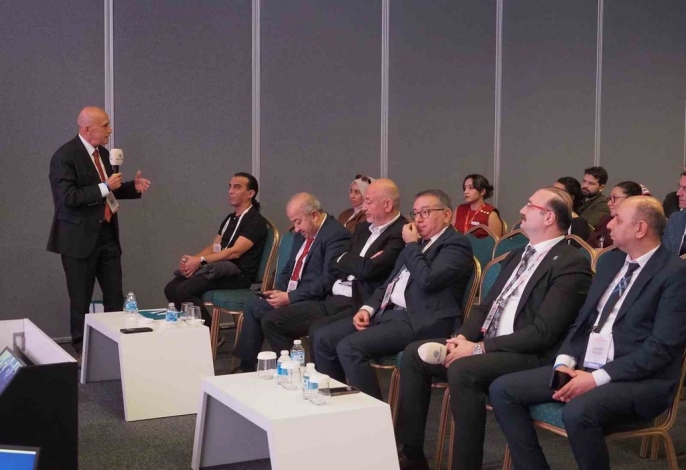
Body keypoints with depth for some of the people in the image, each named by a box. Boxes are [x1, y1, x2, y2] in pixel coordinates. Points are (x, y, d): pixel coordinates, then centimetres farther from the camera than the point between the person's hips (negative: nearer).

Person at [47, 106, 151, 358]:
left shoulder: (102, 152, 11)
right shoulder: (65, 156, -14)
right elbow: (68, 198, -22)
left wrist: (133, 187, 6)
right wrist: (105, 187, -23)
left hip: (107, 235, 7)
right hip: (80, 238, -7)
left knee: (115, 297, 7)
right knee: (81, 300, 4)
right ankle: (81, 350, 16)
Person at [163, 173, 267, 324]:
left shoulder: (255, 221, -8)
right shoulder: (230, 218, 20)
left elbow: (235, 252, -18)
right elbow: (213, 247, 16)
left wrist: (200, 261, -20)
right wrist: (191, 259, -5)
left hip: (239, 274, -8)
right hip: (221, 270, 8)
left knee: (185, 289, -25)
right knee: (171, 288, -7)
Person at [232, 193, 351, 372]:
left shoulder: (336, 235, -16)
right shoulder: (302, 233, 12)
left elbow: (327, 280, -23)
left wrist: (290, 297, -21)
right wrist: (279, 290, 1)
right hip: (291, 296, 9)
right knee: (253, 305, -1)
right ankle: (246, 366, 6)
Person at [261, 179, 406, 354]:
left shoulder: (400, 233, -11)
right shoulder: (363, 228, 17)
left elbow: (367, 269, -23)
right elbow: (333, 266, 14)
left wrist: (344, 260, -1)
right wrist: (355, 264, -7)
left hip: (360, 307, -9)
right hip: (332, 300, 9)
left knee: (318, 331, -35)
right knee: (271, 321, 1)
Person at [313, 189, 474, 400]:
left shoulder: (456, 244, -5)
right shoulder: (418, 244, 22)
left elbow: (427, 280, -21)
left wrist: (411, 245, -6)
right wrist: (368, 308, 6)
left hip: (420, 321, -9)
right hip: (387, 312, 9)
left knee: (350, 346, -26)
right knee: (323, 338, -3)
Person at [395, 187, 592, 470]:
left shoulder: (571, 264, -12)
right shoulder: (518, 256, 17)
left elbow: (543, 333, -20)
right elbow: (487, 306, 18)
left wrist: (479, 348, -19)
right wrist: (463, 336, -3)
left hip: (530, 356, -9)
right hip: (487, 345, 9)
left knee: (462, 370, -34)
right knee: (414, 354, -2)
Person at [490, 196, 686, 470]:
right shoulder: (610, 260, 14)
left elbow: (662, 347, -16)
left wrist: (597, 378, -20)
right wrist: (565, 362, -2)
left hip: (639, 379, -7)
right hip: (583, 367, 8)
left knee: (578, 413, -37)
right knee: (502, 390, -6)